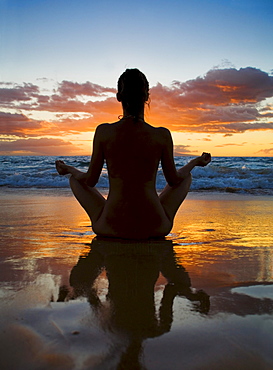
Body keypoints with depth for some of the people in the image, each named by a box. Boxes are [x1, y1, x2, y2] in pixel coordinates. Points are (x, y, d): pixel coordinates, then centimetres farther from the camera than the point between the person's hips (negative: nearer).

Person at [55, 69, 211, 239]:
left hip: (111, 228, 0)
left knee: (75, 179, 26)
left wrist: (68, 169, 22)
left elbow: (90, 180, 1)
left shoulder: (104, 132, -9)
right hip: (154, 227, 0)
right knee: (187, 177, 27)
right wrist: (196, 162, 24)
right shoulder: (162, 135, -9)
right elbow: (174, 180, 4)